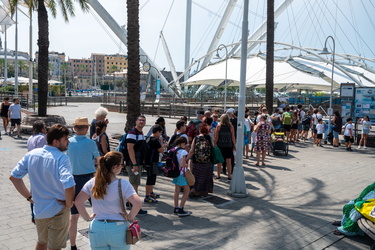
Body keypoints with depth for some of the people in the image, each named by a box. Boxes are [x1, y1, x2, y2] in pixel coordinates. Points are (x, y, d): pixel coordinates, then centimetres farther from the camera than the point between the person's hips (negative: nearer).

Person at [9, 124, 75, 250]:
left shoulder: (31, 154, -3)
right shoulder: (62, 158, -24)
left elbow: (13, 176, 2)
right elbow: (68, 186, -36)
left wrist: (29, 196, 6)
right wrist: (69, 204, -18)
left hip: (38, 209, 6)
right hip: (58, 211, -6)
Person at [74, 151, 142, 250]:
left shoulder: (92, 183, -3)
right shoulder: (123, 184, -14)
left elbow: (78, 201, -8)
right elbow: (137, 203, -23)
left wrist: (87, 217, 2)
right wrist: (130, 217, -8)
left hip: (97, 228, 3)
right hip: (118, 229, -3)